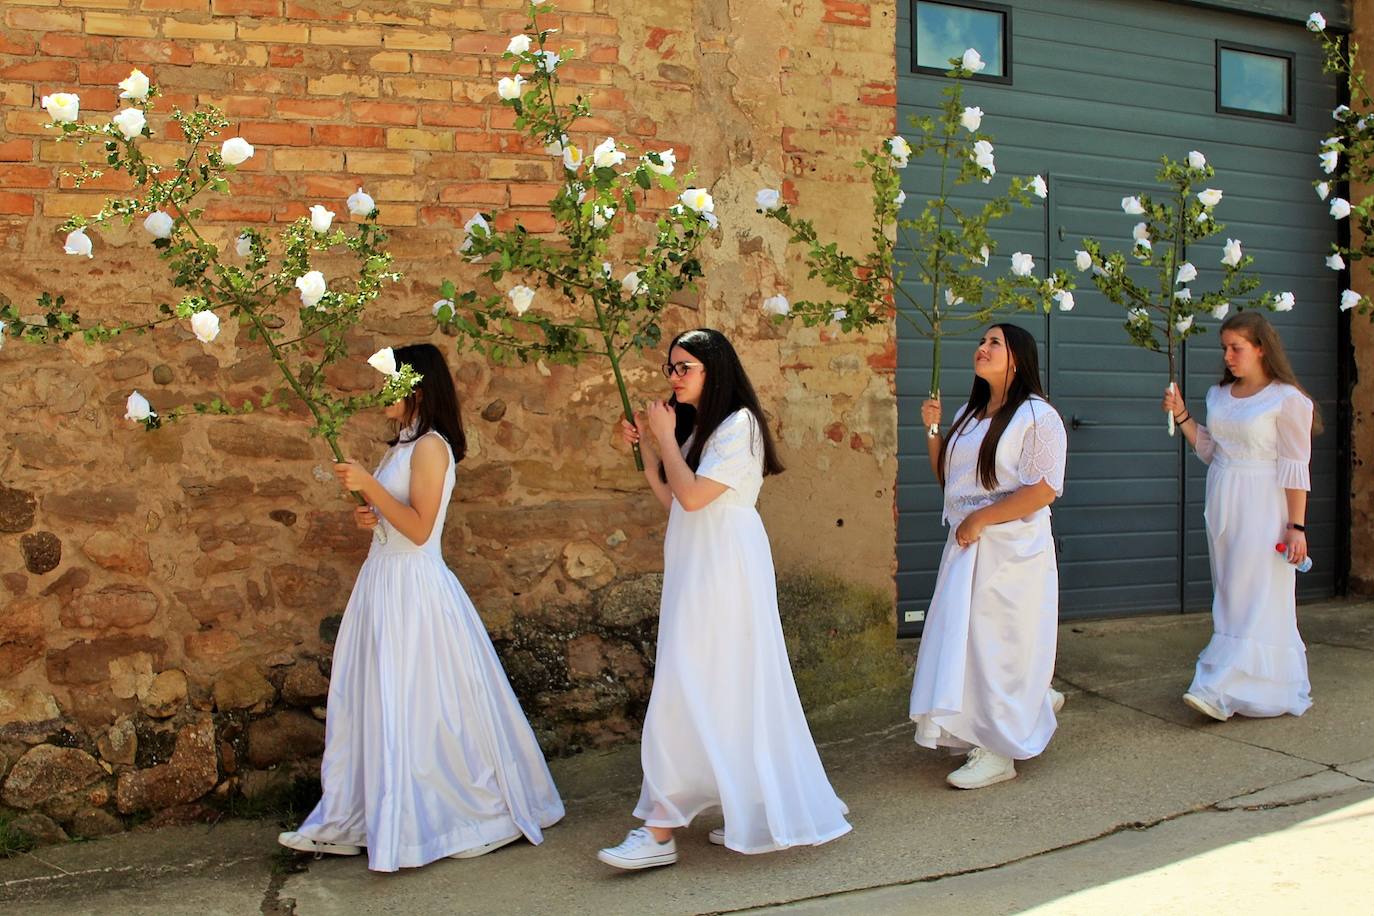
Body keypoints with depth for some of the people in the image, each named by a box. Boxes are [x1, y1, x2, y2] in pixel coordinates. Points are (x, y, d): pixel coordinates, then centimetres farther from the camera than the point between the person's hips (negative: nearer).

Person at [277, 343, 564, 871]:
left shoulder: (431, 446, -14)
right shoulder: (403, 445, 14)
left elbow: (420, 528, -20)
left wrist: (369, 487, -22)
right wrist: (373, 516, 3)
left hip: (414, 586, -9)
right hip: (384, 579, 9)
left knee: (417, 705, -2)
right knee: (375, 702, 12)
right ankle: (361, 816, 21)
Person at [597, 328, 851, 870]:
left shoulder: (738, 424, -11)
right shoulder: (696, 429, 18)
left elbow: (692, 495, -19)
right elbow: (673, 503, 15)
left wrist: (666, 438, -9)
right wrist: (648, 451, 9)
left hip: (723, 570, -9)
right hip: (696, 571, 9)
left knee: (690, 690, -10)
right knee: (730, 692, 10)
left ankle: (662, 831, -6)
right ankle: (754, 814, 18)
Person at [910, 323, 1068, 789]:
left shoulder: (1037, 416, -10)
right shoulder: (968, 415, 14)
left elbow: (1044, 489, -18)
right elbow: (946, 477, 20)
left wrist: (980, 519, -18)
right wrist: (932, 431, 6)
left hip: (1010, 550, -8)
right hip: (966, 545, 8)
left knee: (997, 643, -2)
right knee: (967, 641, 12)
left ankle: (997, 752, 9)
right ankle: (1037, 700, 34)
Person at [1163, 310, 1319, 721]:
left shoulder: (1287, 400, -8)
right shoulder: (1219, 395, 11)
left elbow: (1294, 468, -10)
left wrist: (1297, 526, -13)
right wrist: (1181, 416, 3)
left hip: (1262, 510, -7)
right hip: (1222, 505, 7)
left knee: (1257, 598, -5)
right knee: (1230, 597, 9)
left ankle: (1222, 690, -10)